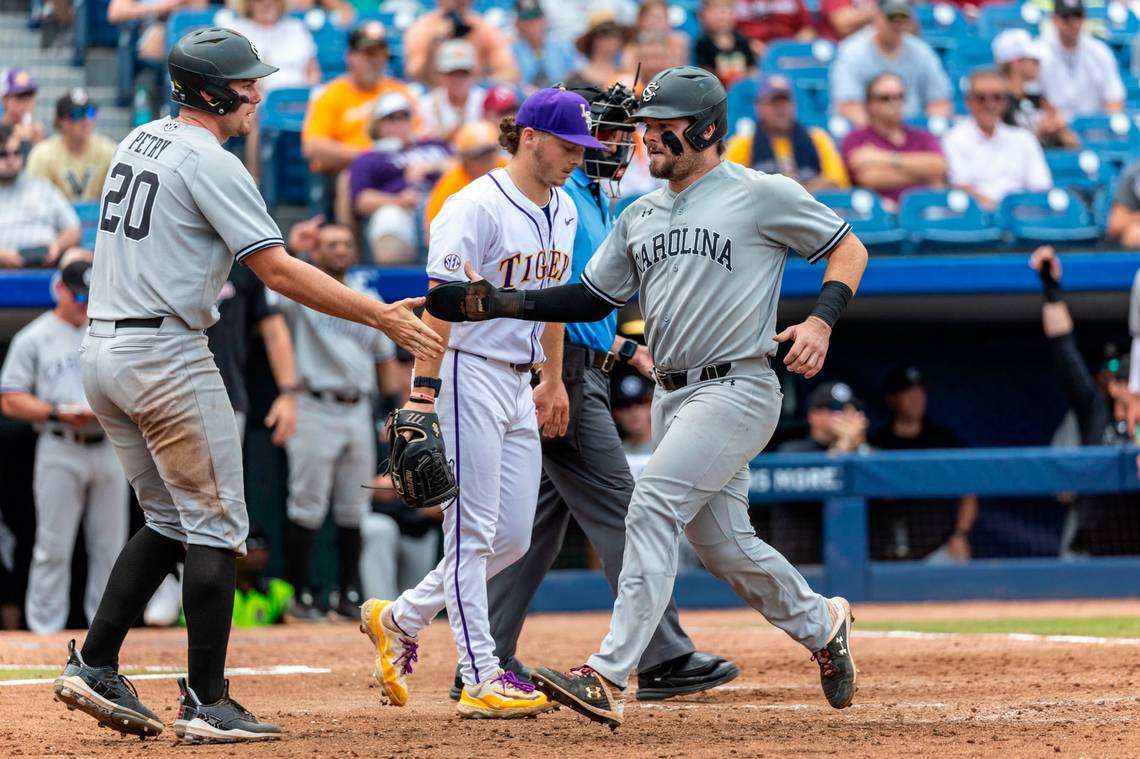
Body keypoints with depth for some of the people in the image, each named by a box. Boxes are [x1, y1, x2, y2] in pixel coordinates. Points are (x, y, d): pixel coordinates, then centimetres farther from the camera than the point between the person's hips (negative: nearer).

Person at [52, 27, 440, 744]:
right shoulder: (211, 163, -12)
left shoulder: (140, 141, 14)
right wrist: (379, 315, -17)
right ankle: (207, 704, -3)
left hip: (102, 352, 9)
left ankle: (94, 667, 10)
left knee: (171, 519, 17)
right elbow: (278, 269, -17)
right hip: (166, 356, -9)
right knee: (215, 524, -1)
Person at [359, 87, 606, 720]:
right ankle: (481, 679, -4)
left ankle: (399, 619, 24)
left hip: (519, 382, 9)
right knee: (474, 532, -6)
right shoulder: (477, 207, -15)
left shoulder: (562, 211, 12)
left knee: (512, 538, 8)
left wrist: (553, 380, 24)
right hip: (467, 375, -9)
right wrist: (424, 390, -25)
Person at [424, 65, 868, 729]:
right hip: (673, 395, 8)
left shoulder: (761, 195, -4)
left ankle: (609, 679, -26)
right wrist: (500, 303, 5)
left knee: (653, 507, -21)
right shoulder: (640, 217, 15)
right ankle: (822, 625, 38)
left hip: (737, 389, -8)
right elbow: (593, 298, 18)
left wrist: (821, 321, -16)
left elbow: (849, 249, 1)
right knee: (721, 543, 11)